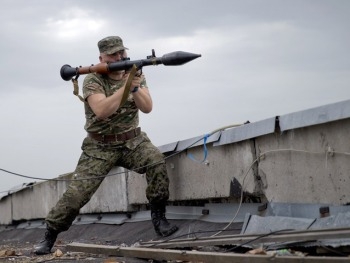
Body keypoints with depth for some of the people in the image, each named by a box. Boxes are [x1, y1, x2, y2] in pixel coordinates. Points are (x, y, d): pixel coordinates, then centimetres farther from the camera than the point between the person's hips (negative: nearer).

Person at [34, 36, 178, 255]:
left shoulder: (136, 74, -1)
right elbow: (102, 111, -30)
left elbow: (147, 108, -10)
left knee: (156, 161, -28)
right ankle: (50, 236, 7)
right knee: (77, 193, -10)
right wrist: (125, 86, -34)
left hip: (132, 141, 2)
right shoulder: (92, 81, -13)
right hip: (100, 147, -2)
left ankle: (159, 216, -13)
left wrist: (135, 87, -28)